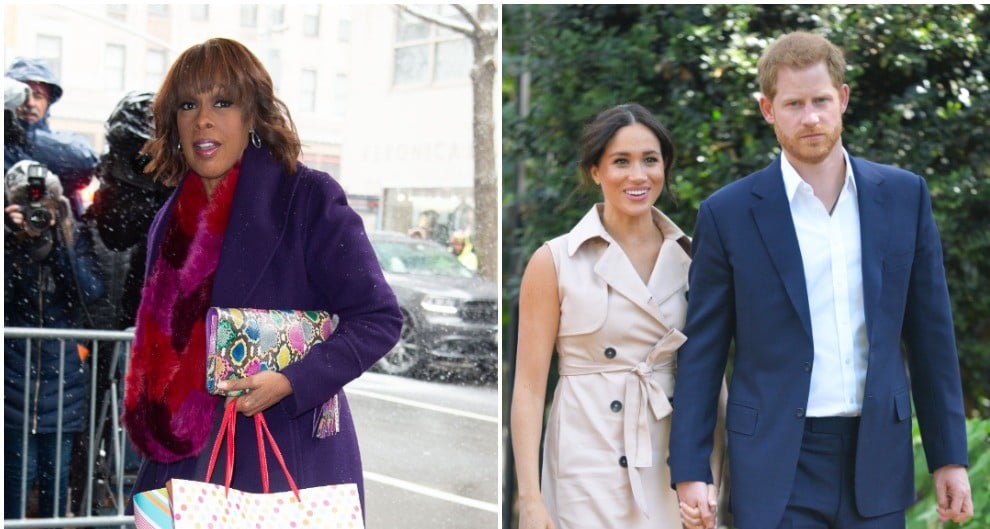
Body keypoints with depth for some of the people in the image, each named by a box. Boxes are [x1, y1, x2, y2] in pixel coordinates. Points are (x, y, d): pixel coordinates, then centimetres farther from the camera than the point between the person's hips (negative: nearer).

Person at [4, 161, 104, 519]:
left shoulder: (75, 240, 4)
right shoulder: (9, 242, -1)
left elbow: (91, 291, -11)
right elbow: (6, 297, -15)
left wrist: (57, 241, -15)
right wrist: (23, 241, -19)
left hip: (64, 373, 2)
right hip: (16, 372, -2)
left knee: (57, 469, 7)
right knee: (20, 468, -4)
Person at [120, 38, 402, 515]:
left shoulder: (307, 197, -8)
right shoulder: (171, 221, 10)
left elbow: (380, 318, -10)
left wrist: (289, 382, -20)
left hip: (292, 462, -5)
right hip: (184, 464, 5)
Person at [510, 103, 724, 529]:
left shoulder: (690, 256, 4)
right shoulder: (555, 262, -4)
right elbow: (529, 387, -6)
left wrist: (713, 477, 2)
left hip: (675, 465, 3)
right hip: (590, 470, -3)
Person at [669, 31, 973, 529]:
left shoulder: (904, 195, 4)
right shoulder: (728, 213, -3)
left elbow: (931, 334, 8)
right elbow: (701, 352, 0)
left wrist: (949, 456, 6)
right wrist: (689, 470, -4)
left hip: (878, 459, 3)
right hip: (776, 464, -2)